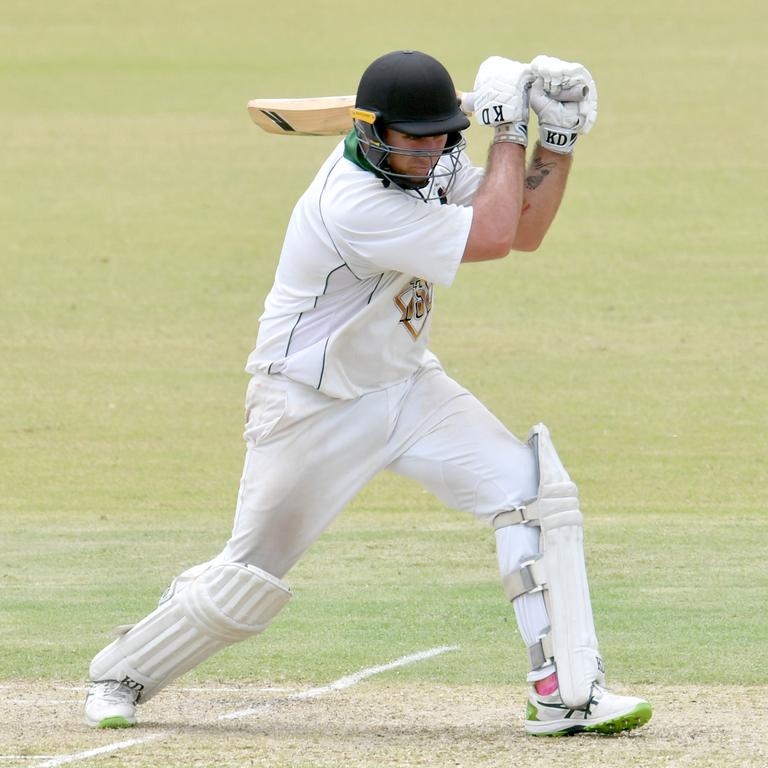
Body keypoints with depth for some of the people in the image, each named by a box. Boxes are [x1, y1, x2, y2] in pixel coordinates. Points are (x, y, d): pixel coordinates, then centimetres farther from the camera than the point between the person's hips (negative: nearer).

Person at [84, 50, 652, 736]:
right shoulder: (352, 203, -31)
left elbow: (525, 229, 4)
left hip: (406, 384, 7)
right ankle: (122, 676, 26)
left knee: (537, 491, -11)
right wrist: (507, 130, -20)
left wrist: (560, 136, -8)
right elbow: (492, 236, -29)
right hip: (312, 408, -7)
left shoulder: (428, 164, -4)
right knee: (249, 581, 0)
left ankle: (567, 692, -10)